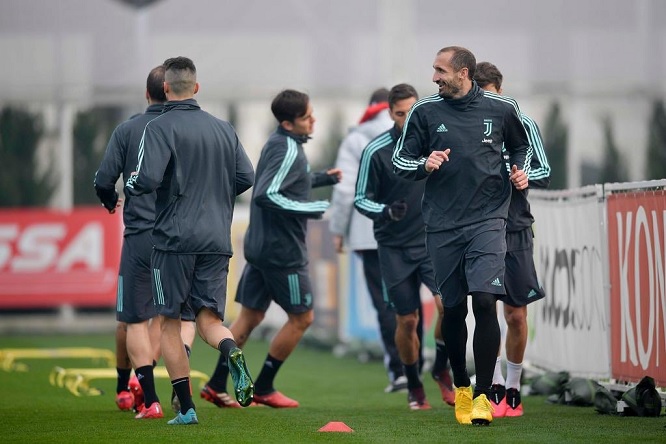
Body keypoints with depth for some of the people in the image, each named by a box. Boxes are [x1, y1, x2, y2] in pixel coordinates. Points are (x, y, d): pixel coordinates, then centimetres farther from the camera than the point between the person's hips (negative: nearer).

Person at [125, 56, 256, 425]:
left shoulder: (159, 128, -7)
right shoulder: (223, 128, 11)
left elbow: (147, 180, -17)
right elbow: (246, 177, 9)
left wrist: (129, 186, 5)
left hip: (174, 238, -4)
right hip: (217, 239, 4)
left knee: (169, 322, 6)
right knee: (209, 317, 7)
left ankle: (186, 408, 4)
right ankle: (232, 352, -28)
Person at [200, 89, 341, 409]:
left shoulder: (278, 143, 12)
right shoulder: (288, 150, -18)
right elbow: (267, 196, -27)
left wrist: (323, 178, 20)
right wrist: (314, 209, -22)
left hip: (260, 246, 9)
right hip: (282, 249, -9)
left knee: (250, 316, 12)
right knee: (302, 317, 3)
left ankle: (217, 385, 11)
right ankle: (263, 388, 9)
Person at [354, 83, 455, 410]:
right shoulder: (376, 151, -10)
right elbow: (360, 199, -5)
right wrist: (385, 211, -23)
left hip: (433, 240, 1)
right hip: (395, 246, -1)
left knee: (448, 303, -19)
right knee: (407, 320, 3)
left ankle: (441, 369, 5)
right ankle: (413, 386, 24)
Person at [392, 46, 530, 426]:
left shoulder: (501, 109, 3)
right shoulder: (424, 112, 4)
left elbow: (520, 145, 22)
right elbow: (401, 160, 9)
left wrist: (520, 170, 2)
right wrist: (424, 165, -11)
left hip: (487, 219, -2)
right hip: (443, 225, 2)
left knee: (485, 301, -16)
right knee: (453, 309, 6)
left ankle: (483, 395, -11)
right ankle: (461, 388, 26)